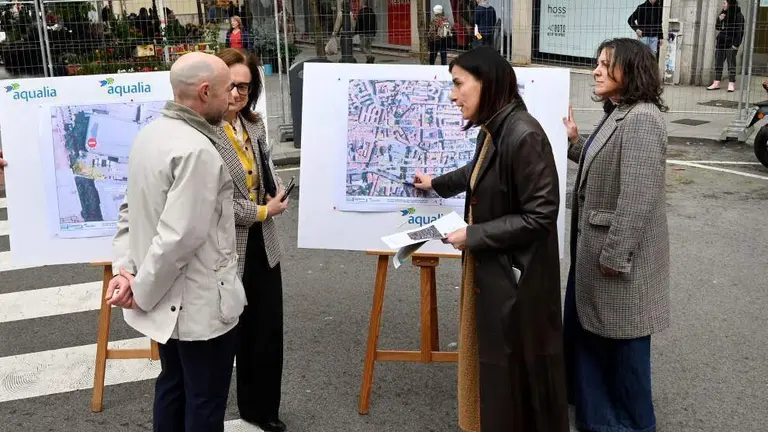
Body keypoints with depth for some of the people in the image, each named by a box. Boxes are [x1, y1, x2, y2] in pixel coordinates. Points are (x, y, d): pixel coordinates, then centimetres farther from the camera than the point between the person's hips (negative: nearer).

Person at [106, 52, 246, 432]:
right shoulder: (197, 151, -26)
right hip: (201, 304, -9)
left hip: (167, 300, 9)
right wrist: (142, 293, -16)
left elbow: (130, 210, 6)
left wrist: (124, 268, 0)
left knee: (172, 386, 23)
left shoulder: (150, 133, 4)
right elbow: (180, 236, -28)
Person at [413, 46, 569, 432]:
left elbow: (539, 216, -23)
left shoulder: (524, 135, -24)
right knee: (489, 360, 21)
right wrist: (437, 184, 40)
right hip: (490, 267, 9)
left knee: (513, 368, 7)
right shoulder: (492, 130, 3)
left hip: (515, 274, -9)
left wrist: (473, 236, -18)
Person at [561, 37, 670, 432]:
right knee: (588, 328, 20)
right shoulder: (617, 114, 11)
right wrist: (575, 143, 6)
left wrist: (615, 255, -22)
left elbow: (638, 197, -25)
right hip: (595, 246, 10)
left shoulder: (642, 118, -21)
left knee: (622, 339, 7)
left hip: (621, 252, -10)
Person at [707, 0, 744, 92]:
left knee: (731, 64, -6)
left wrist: (736, 44, -16)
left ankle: (731, 84, -6)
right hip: (721, 43, 7)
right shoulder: (723, 14, 13)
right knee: (718, 63, 6)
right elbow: (717, 28, 18)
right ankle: (717, 83, 10)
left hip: (731, 44, -7)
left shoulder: (738, 16, -7)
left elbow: (740, 32, -10)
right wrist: (719, 20, 0)